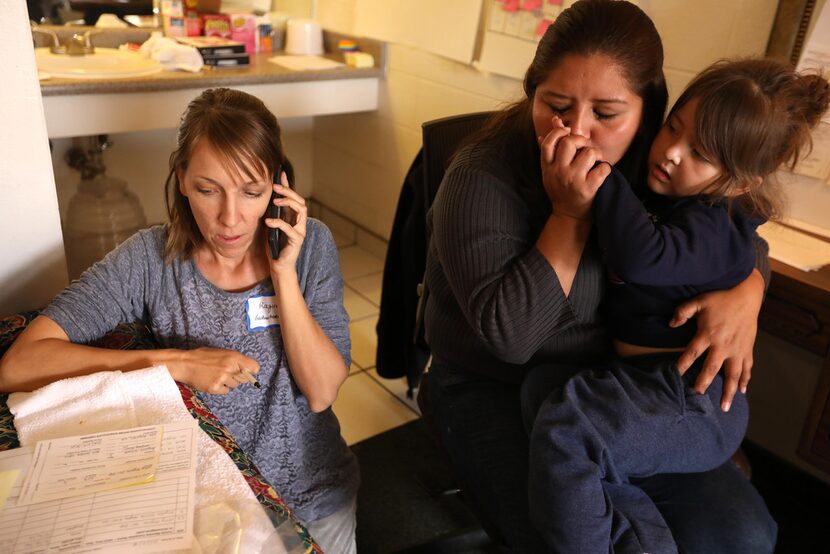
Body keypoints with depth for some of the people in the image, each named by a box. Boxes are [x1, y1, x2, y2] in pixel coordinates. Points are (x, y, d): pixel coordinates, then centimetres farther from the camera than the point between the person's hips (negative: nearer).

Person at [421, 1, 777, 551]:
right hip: (495, 393, -4)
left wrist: (745, 292, -12)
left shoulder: (651, 168, -4)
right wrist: (569, 213, -27)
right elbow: (508, 333, -26)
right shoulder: (482, 179, -18)